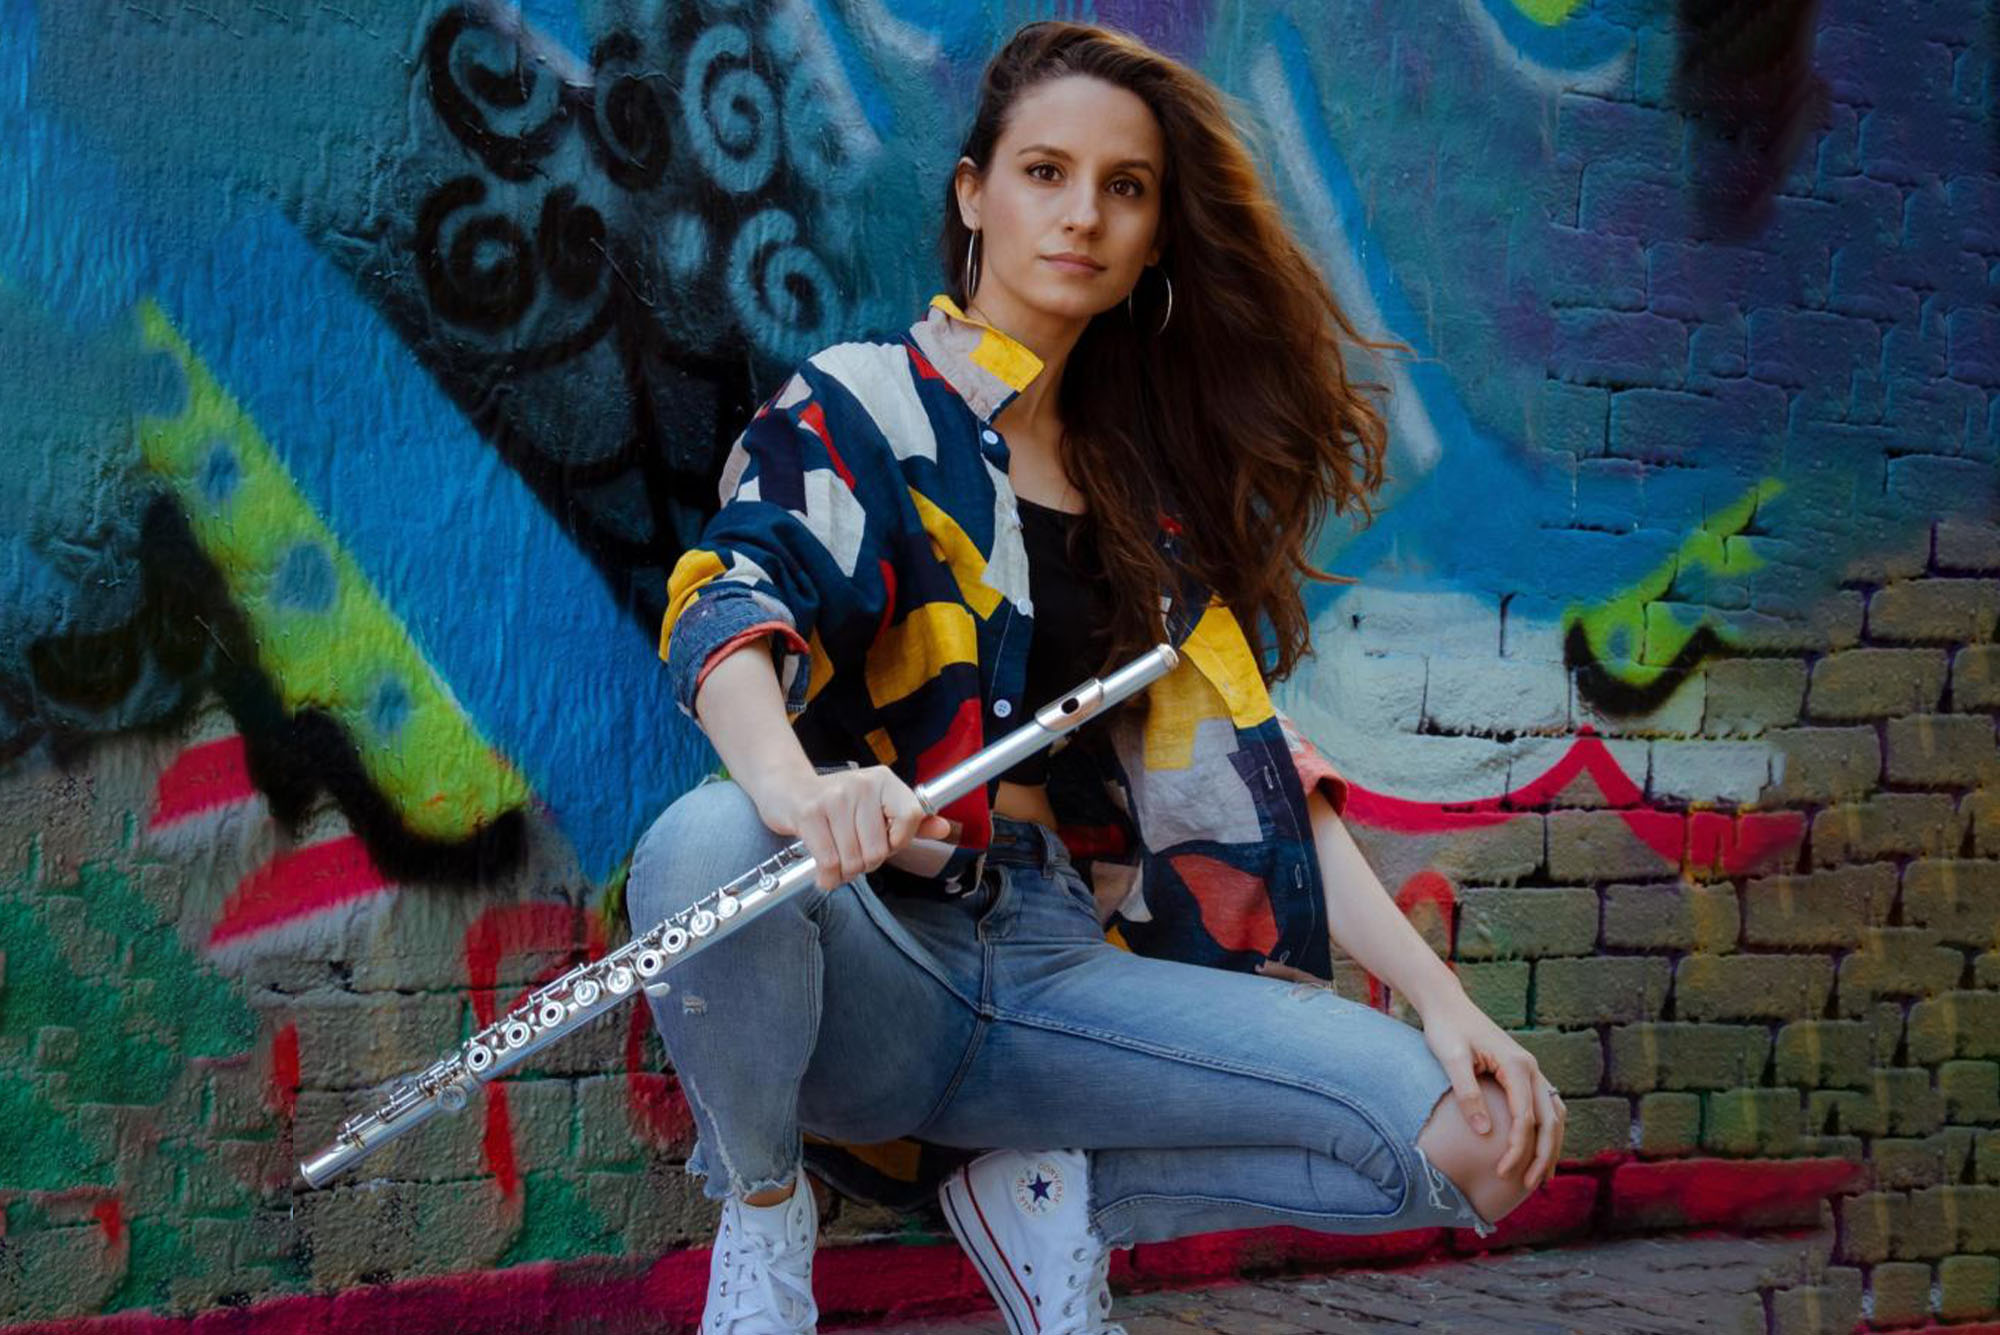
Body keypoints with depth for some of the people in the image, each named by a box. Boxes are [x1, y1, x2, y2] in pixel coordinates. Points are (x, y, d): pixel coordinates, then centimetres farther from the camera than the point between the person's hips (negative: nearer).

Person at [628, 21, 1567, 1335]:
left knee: (1484, 1142, -16)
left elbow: (1247, 770, 12)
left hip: (1067, 966, 4)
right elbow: (727, 600, -18)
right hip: (874, 949, -3)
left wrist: (1441, 996, -1)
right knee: (708, 844, -39)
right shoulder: (858, 407, 2)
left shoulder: (1153, 484, 17)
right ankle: (762, 1208, -7)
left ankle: (1055, 1200, 4)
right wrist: (786, 777, -42)